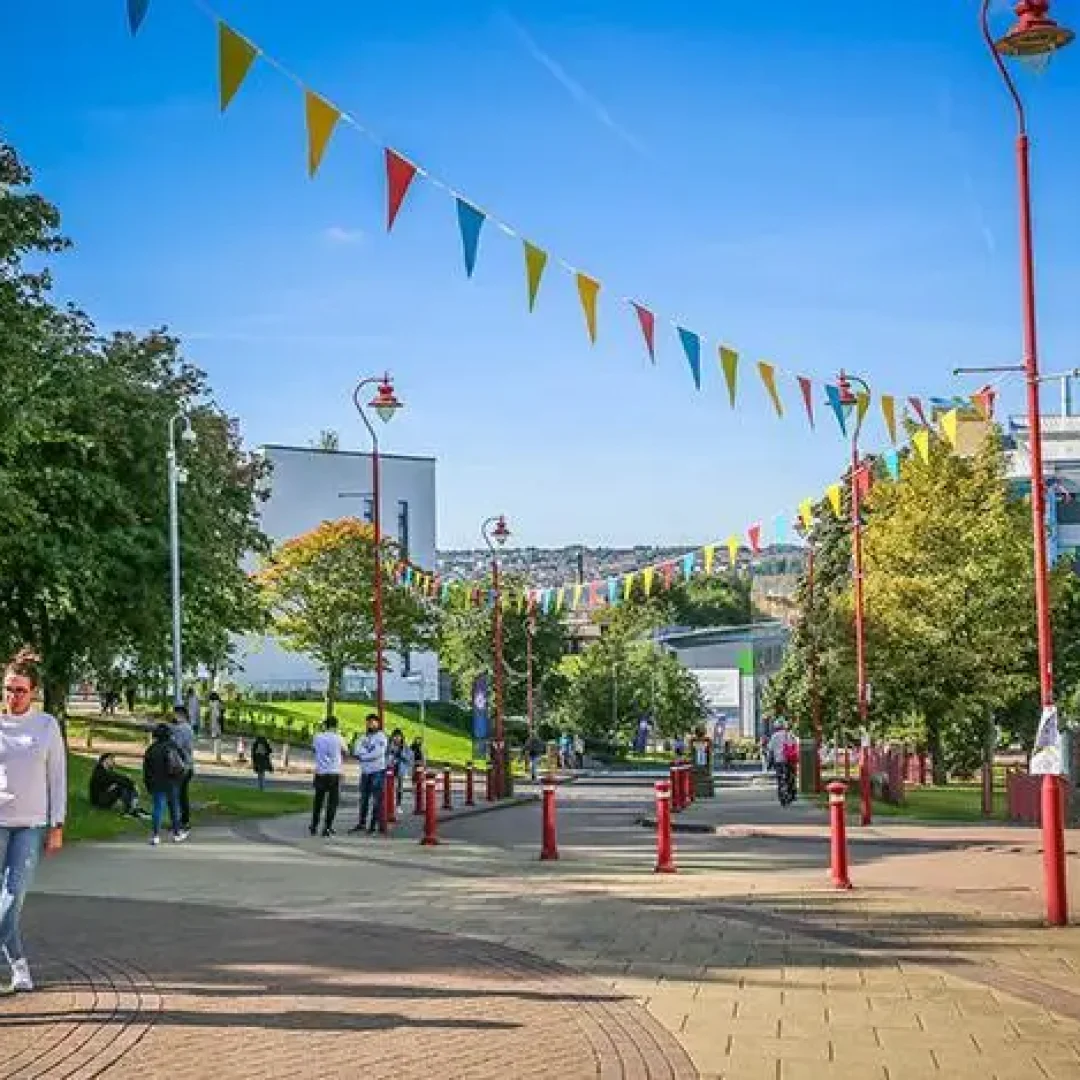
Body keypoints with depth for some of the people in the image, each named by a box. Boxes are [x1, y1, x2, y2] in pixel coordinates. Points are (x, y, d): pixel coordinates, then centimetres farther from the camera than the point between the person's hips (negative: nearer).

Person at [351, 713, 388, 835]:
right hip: (365, 771, 6)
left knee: (377, 799, -7)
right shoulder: (364, 737, 15)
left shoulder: (381, 736, -3)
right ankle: (361, 823, 18)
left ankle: (381, 824, -6)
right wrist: (368, 752, -15)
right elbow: (356, 751, 3)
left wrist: (362, 756, -8)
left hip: (377, 771, -6)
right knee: (364, 798, 11)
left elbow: (377, 753, -15)